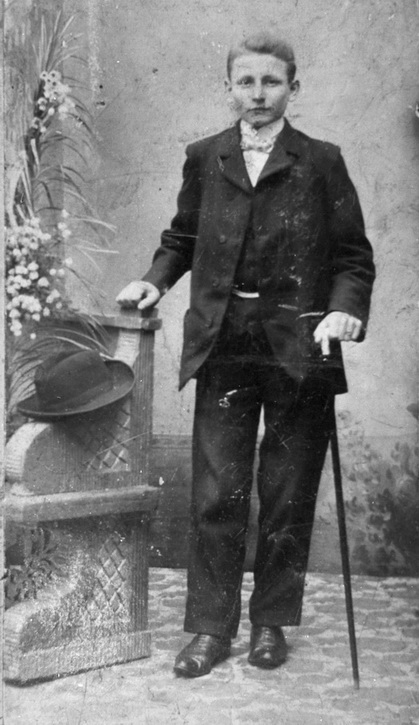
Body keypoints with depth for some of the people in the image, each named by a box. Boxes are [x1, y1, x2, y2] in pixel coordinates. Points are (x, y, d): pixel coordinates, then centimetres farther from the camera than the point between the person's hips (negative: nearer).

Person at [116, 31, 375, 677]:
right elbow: (182, 239, 20)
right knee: (216, 494, 1)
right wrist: (156, 281, 2)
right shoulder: (204, 158, 10)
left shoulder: (321, 163, 3)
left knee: (287, 496, 7)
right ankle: (211, 628, 13)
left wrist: (345, 310, -15)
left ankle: (272, 622, 22)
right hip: (223, 346, 2)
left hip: (298, 349, -1)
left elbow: (354, 257, 2)